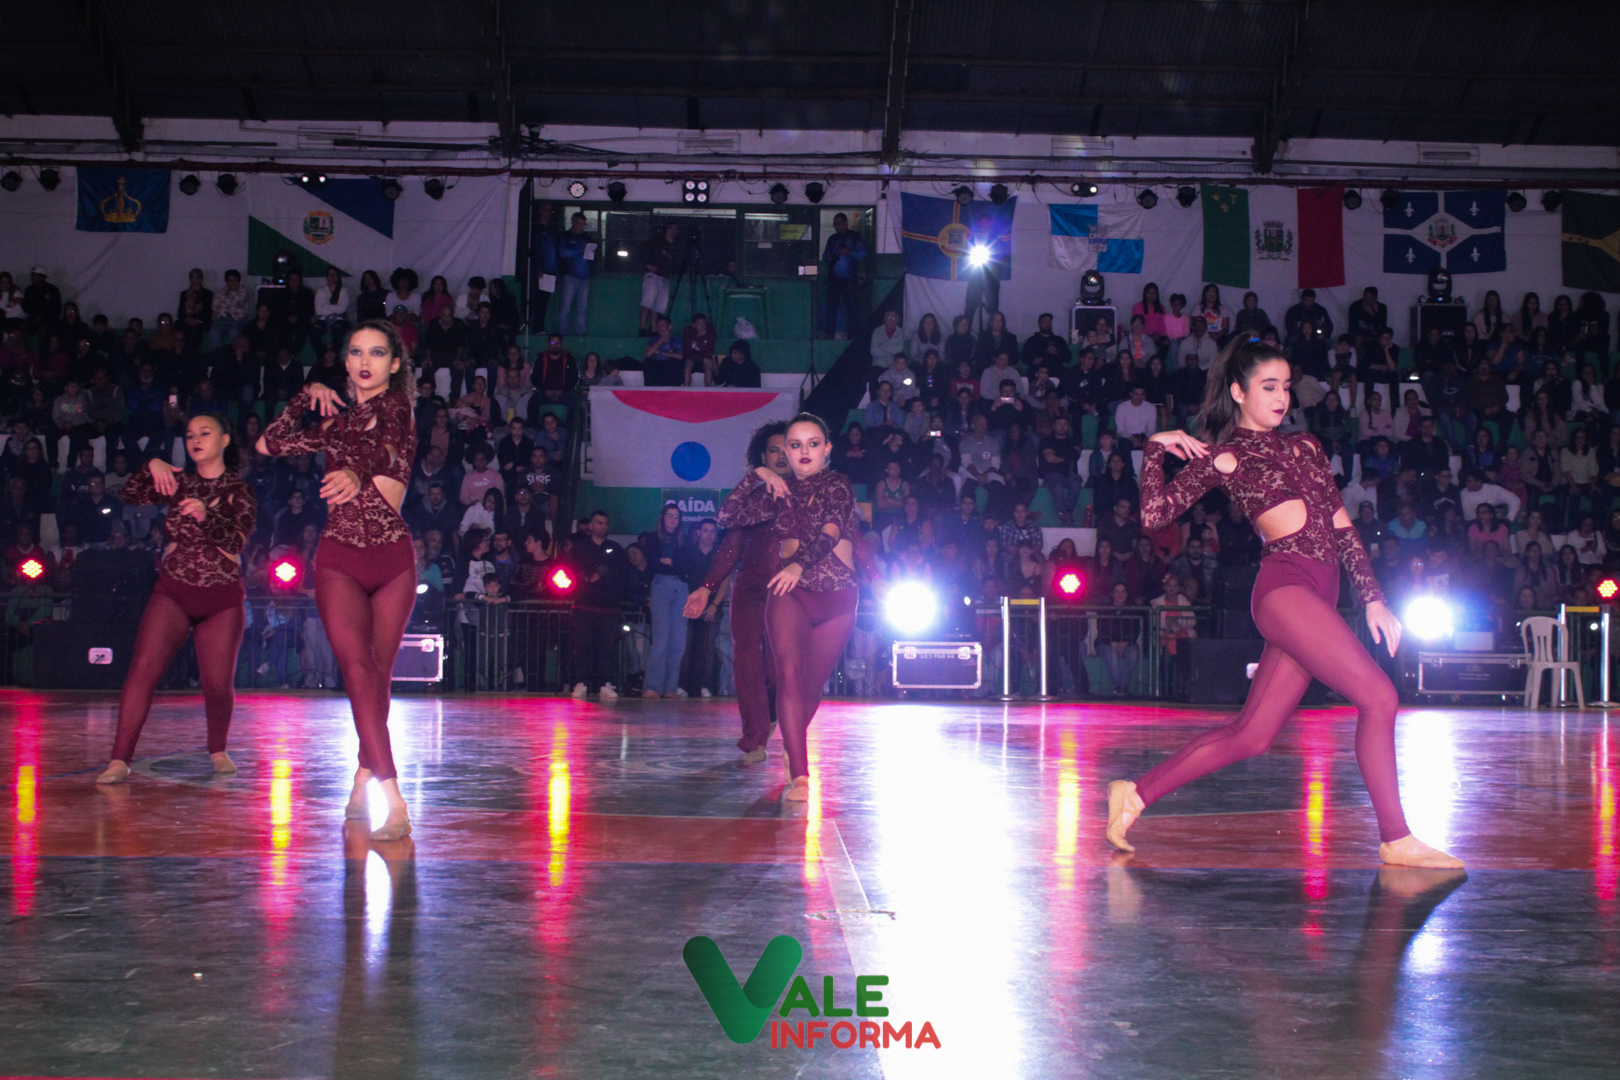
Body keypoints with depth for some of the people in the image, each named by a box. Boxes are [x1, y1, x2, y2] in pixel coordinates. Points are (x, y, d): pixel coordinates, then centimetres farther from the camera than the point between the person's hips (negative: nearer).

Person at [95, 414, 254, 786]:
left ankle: (218, 751, 25)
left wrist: (206, 515, -29)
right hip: (173, 592, 2)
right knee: (143, 667, -15)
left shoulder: (238, 491, 2)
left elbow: (237, 540, -12)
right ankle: (120, 759, -16)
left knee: (218, 684, -1)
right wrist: (151, 467, -14)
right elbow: (131, 497, 3)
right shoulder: (179, 483, 12)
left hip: (222, 598, -2)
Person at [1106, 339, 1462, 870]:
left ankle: (1137, 792, 14)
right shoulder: (1223, 456, 5)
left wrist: (1373, 598, 15)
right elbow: (1155, 515, -3)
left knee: (1250, 734, 5)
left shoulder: (1304, 447, 24)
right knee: (1378, 696, -13)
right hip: (1286, 585, -7)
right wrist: (1156, 449, -6)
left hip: (1318, 595, 7)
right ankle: (1397, 840, -6)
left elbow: (1342, 528, 22)